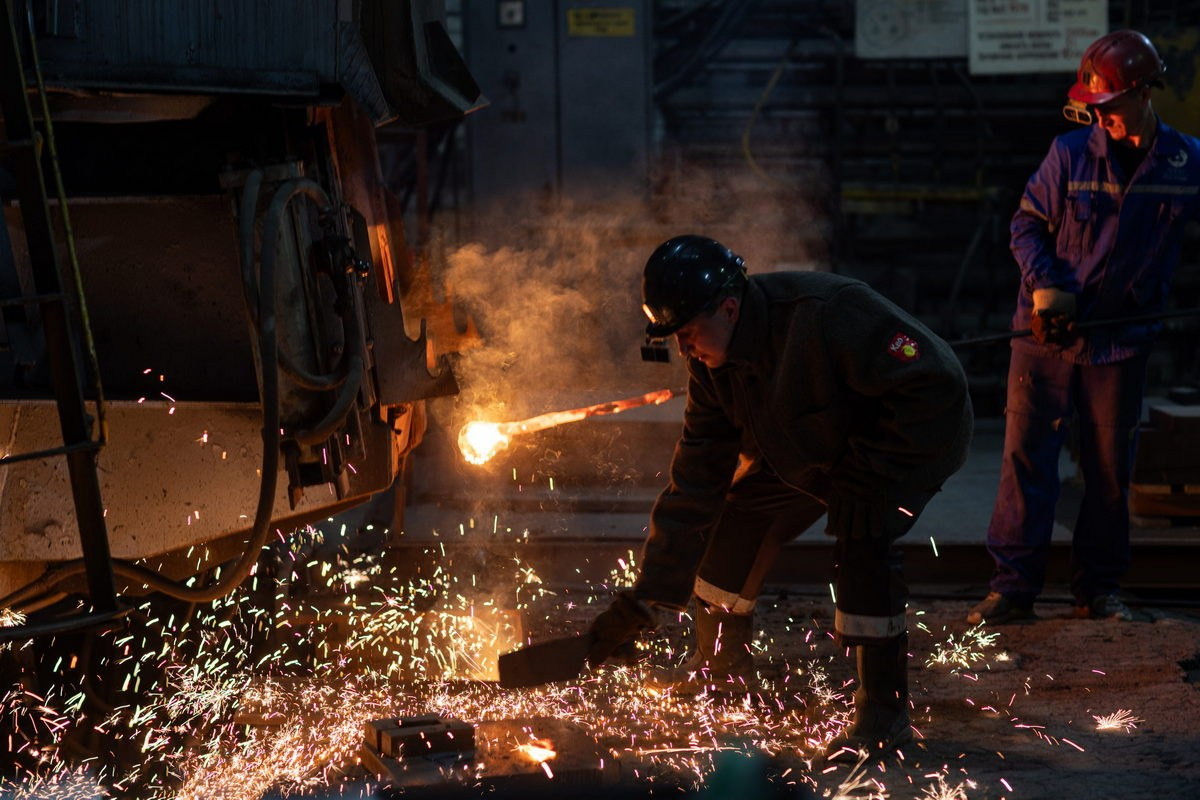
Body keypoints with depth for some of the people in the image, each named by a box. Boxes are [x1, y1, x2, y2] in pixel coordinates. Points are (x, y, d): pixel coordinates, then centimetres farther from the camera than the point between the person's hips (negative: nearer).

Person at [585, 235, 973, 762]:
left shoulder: (826, 314, -39)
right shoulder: (713, 363, -14)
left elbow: (934, 386, -36)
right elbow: (695, 481, -9)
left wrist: (861, 474, -33)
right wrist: (645, 600, -13)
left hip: (917, 433, -8)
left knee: (862, 535, -29)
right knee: (740, 517, 3)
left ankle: (885, 712, -19)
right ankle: (722, 664, 28)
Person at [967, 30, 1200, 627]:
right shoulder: (1070, 153, -3)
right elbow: (1027, 223, 5)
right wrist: (1044, 285, -10)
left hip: (1122, 337, 1)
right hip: (1048, 332, -1)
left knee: (1110, 468, 6)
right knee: (1026, 456, -3)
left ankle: (1098, 588, 17)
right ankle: (1013, 585, 0)